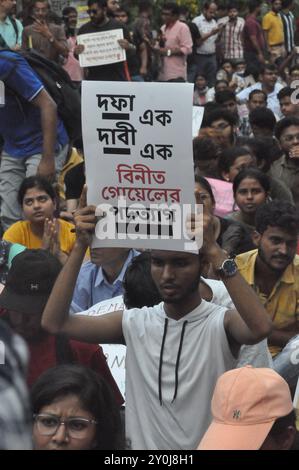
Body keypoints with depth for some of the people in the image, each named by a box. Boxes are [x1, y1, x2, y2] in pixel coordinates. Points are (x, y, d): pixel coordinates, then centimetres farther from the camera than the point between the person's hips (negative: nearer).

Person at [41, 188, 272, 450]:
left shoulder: (222, 323, -6)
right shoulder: (134, 323, 4)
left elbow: (261, 328, -28)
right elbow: (55, 322, -3)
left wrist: (215, 251, -29)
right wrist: (80, 246, -10)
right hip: (143, 443, 3)